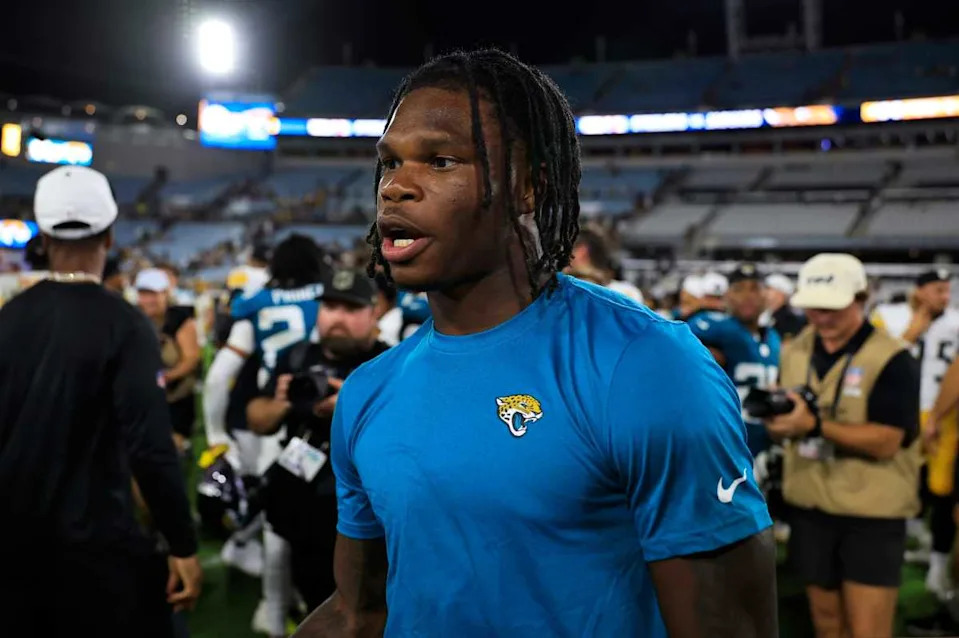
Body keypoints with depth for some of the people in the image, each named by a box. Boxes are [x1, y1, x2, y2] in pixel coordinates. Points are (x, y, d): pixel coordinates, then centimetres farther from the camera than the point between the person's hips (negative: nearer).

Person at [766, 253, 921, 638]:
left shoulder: (891, 359, -13)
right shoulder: (794, 352, 5)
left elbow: (886, 442, -22)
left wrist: (815, 424, -33)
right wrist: (775, 419, -13)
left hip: (872, 514, -5)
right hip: (809, 509, 5)